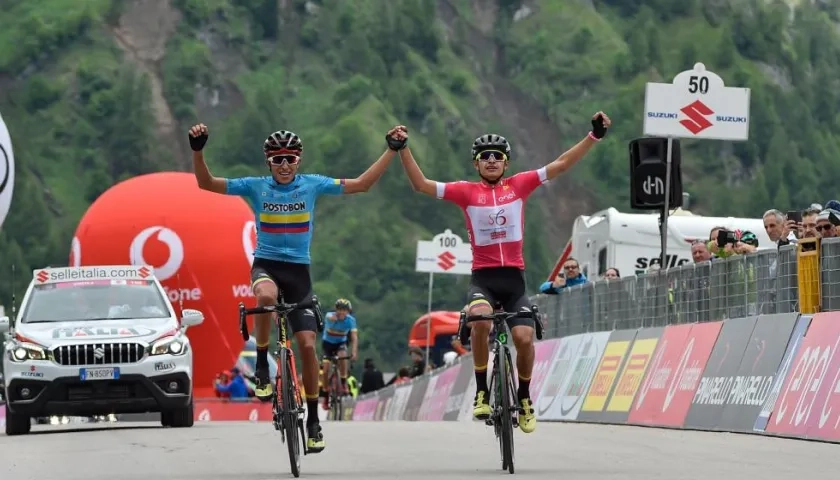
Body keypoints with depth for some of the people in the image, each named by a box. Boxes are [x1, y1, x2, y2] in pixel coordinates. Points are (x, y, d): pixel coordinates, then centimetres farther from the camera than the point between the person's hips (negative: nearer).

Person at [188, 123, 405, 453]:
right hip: (266, 265, -2)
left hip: (298, 271, 2)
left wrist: (392, 150, -2)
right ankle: (262, 366, -18)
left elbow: (362, 184, 4)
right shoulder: (256, 187, -1)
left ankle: (313, 420, 8)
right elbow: (207, 183, -6)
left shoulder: (313, 185, 2)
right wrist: (198, 150, -21)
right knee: (266, 296, -39)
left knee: (307, 345, -5)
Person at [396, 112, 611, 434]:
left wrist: (594, 135, -3)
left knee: (524, 337, -16)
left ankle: (523, 397, 13)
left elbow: (561, 164, 4)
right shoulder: (466, 192, 3)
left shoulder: (519, 186, 7)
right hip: (482, 277, -1)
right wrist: (403, 150, -12)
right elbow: (421, 184, -2)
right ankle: (481, 392, -16)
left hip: (514, 278, 1)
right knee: (480, 317, -33)